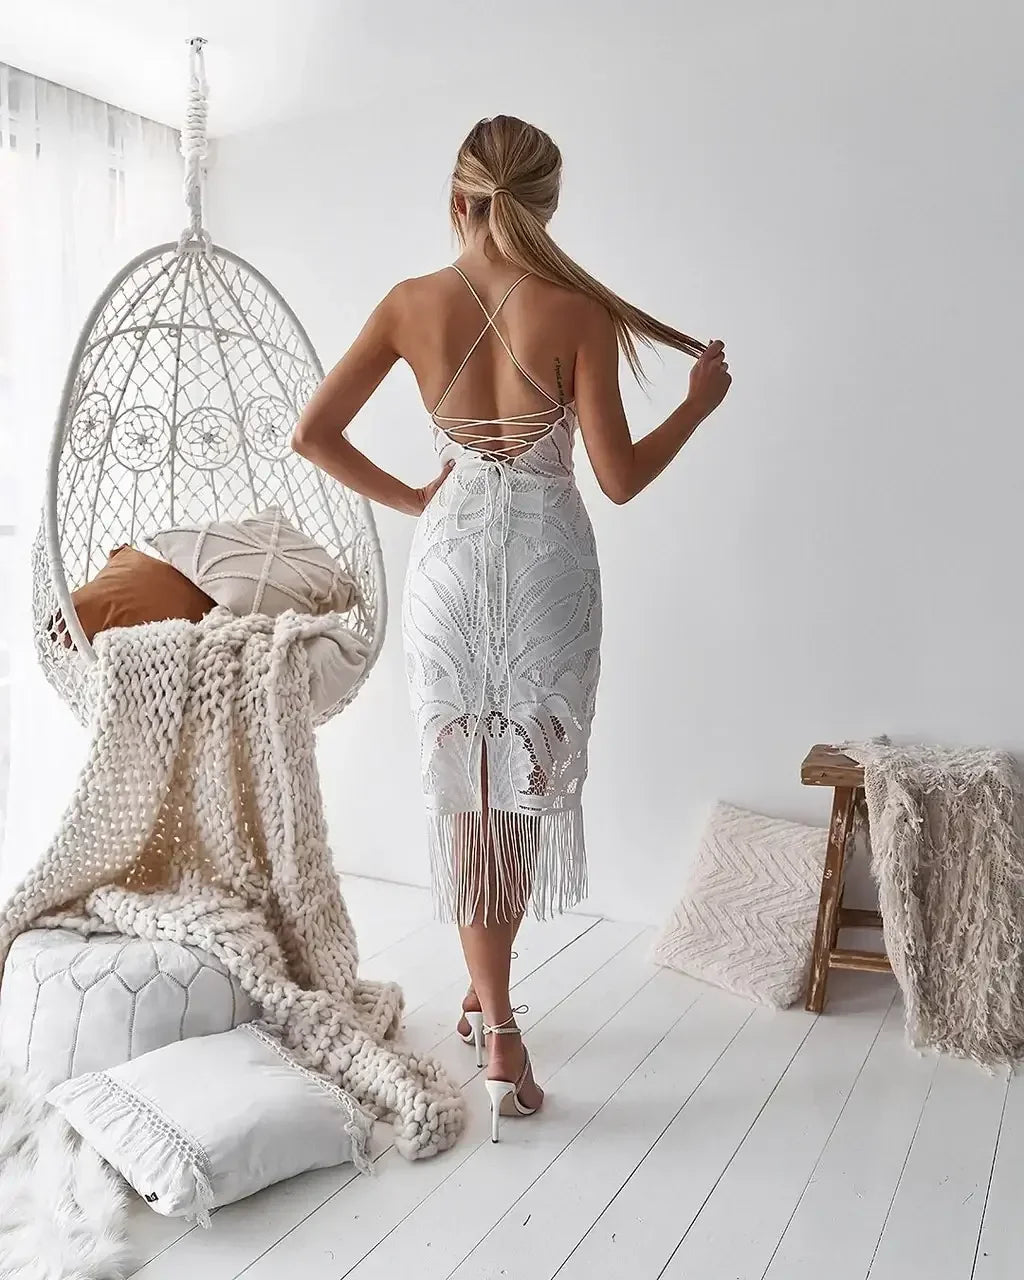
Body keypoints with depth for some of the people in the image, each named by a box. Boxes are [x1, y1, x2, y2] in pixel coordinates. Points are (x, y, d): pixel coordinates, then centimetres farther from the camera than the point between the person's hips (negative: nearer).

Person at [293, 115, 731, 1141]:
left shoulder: (411, 305, 0)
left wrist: (406, 498, 11)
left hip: (449, 556, 2)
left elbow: (313, 433, -1)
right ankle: (487, 993, 29)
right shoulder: (579, 314, -7)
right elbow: (619, 478, -6)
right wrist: (700, 402, 9)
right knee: (528, 784, 14)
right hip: (547, 562, -1)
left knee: (465, 789, 9)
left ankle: (493, 1017, 13)